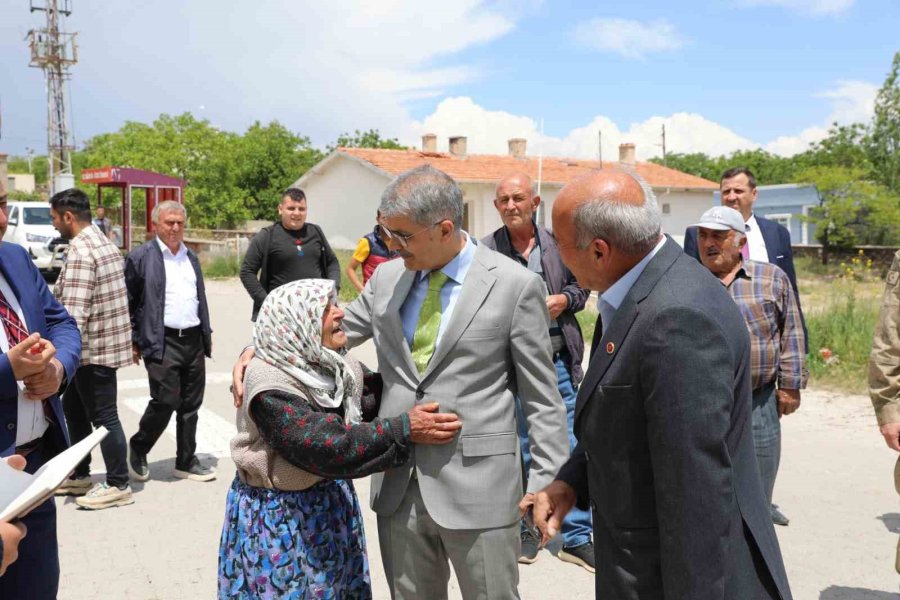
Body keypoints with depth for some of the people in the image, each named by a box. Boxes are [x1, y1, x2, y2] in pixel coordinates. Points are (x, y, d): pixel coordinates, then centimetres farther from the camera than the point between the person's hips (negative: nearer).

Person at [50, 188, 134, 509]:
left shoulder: (80, 251, -19)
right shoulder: (101, 241, 13)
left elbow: (74, 312, -25)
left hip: (94, 348, -10)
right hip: (103, 342, 10)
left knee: (103, 416, 0)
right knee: (74, 408, 20)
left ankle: (118, 485, 10)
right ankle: (78, 475, 32)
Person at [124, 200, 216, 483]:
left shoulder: (191, 257, 16)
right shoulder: (140, 257, -3)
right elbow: (128, 302, -3)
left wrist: (207, 333, 15)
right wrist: (133, 342, -5)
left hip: (193, 341, 6)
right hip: (162, 342, -6)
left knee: (190, 405, 9)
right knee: (166, 401, -8)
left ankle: (187, 462, 20)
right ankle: (138, 448, 17)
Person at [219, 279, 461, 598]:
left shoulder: (340, 367, -2)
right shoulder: (270, 385, -25)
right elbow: (328, 449, -32)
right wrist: (405, 430, -35)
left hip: (332, 506, 6)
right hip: (279, 516, -6)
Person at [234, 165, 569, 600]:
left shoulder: (516, 286, -9)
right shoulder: (386, 278, 6)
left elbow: (541, 397, -5)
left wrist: (546, 482, -7)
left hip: (477, 487, -4)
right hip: (398, 484, 5)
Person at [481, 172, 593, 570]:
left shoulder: (557, 243, 1)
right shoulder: (486, 251, -6)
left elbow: (580, 286, 13)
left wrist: (563, 300, -7)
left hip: (559, 361, 2)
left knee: (571, 448, 7)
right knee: (520, 450, 12)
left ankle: (577, 537, 21)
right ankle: (526, 528, 31)